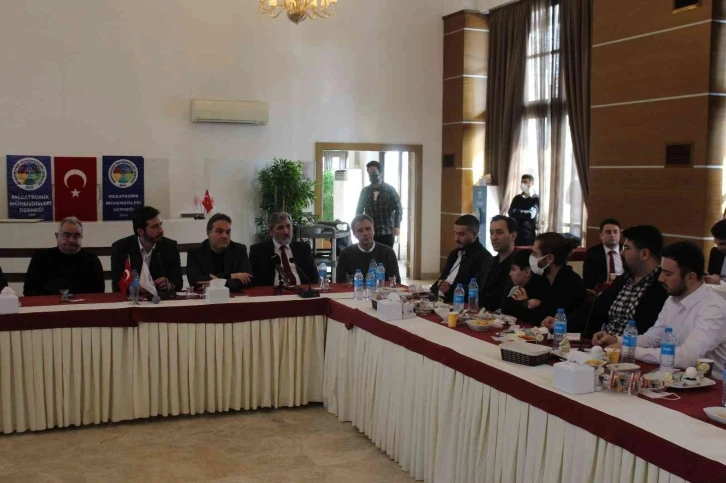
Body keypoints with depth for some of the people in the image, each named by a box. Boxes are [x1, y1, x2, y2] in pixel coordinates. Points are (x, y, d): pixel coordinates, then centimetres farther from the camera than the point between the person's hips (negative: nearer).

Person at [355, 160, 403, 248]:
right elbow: (359, 210, 15)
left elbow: (398, 208, -2)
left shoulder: (390, 190, 2)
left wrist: (397, 226, -14)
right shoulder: (365, 191, 10)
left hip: (387, 232, -2)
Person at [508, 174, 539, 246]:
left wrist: (517, 212, -4)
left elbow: (531, 214, -13)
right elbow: (510, 212, 1)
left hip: (529, 233, -4)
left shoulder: (536, 199, 0)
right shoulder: (517, 198, 13)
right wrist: (525, 213, -13)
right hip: (515, 231, 4)